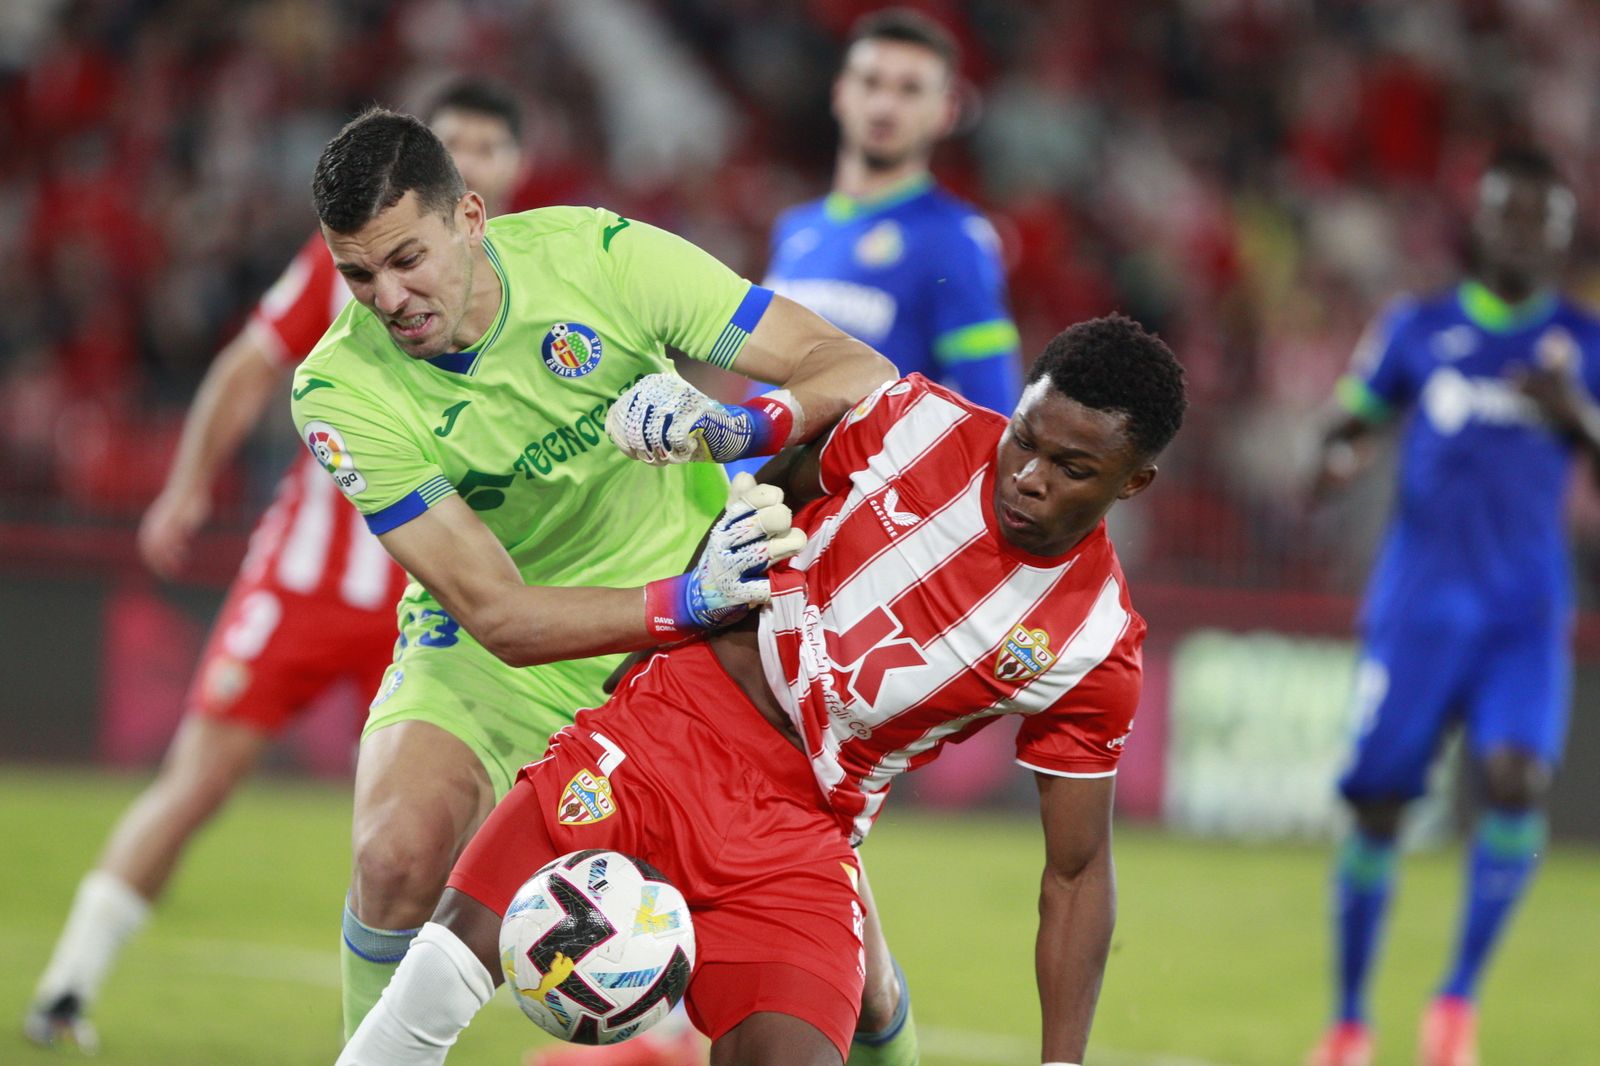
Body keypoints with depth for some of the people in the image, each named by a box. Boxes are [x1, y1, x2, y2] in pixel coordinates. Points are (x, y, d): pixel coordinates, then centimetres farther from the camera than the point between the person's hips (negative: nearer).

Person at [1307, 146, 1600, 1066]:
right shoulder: (1419, 329, 9)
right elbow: (1354, 420, 13)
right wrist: (1337, 458, -11)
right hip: (1418, 601, 0)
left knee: (1519, 778, -22)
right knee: (1379, 801, -2)